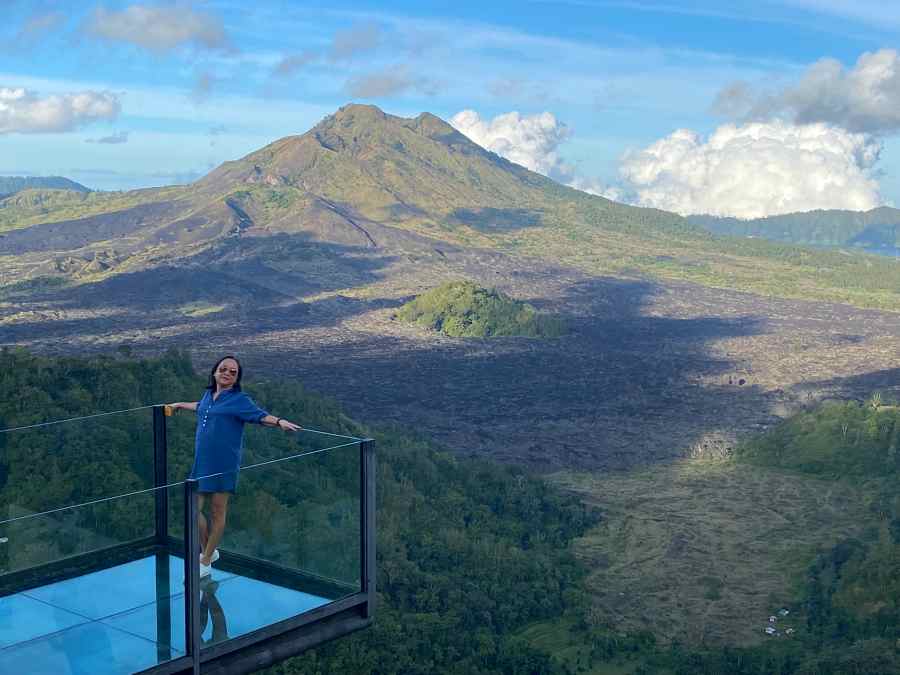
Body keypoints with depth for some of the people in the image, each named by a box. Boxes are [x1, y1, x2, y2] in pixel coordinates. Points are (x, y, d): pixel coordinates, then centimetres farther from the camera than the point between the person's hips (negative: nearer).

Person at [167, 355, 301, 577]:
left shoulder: (239, 399, -6)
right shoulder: (208, 395, 12)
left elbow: (260, 415, -18)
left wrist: (279, 422, -37)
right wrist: (180, 405, 52)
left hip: (223, 465, -6)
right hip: (201, 462, 6)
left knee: (217, 512, 4)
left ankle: (205, 563, 17)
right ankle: (208, 551, 28)